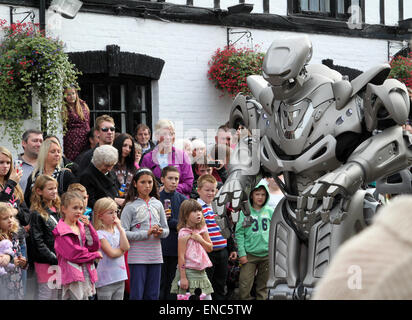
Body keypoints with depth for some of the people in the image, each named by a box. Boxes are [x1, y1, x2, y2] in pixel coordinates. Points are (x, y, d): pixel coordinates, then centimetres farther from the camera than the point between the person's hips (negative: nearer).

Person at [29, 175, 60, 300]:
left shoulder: (56, 210, 12)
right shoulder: (37, 213, -11)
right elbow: (37, 241, -15)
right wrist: (53, 259, -17)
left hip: (58, 260, 7)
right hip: (44, 261, -7)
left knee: (55, 293, 10)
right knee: (46, 293, -4)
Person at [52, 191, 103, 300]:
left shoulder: (82, 226, 15)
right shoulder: (61, 231, -8)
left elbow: (95, 246, 5)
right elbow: (73, 254, -16)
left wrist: (88, 227, -6)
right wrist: (95, 255, -5)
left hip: (86, 274, 7)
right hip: (72, 277, -7)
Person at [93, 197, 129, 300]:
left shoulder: (117, 230, 9)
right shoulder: (100, 234, -12)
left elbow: (126, 247, -6)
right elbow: (112, 253, -19)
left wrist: (120, 228, -7)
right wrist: (122, 249, -2)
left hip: (119, 277, 6)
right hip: (106, 280, -6)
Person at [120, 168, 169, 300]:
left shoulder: (157, 204, 10)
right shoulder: (131, 206, -4)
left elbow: (166, 230, 15)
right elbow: (123, 233, -11)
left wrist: (160, 232, -8)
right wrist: (146, 233, -18)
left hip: (155, 255, 5)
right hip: (137, 255, -5)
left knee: (153, 295, 9)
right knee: (136, 294, -3)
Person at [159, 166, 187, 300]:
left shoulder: (182, 199, 6)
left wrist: (167, 220, -10)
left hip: (177, 248, 2)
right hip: (160, 247, -2)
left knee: (173, 283, 6)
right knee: (160, 282, 1)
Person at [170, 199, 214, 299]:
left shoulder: (202, 230, 6)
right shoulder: (184, 233, -13)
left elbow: (210, 248, 10)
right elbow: (181, 256, -14)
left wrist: (200, 239, -10)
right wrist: (183, 277, -17)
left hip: (201, 272, 6)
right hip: (188, 272, -6)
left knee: (207, 297, 7)